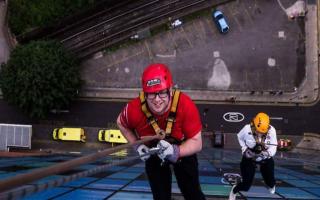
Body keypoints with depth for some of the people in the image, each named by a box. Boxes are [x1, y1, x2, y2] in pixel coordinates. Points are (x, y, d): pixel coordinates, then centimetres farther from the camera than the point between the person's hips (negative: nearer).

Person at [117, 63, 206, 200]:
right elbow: (121, 123, -7)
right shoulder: (134, 109, -33)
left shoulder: (186, 105, -38)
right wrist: (137, 145, -18)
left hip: (184, 150, -1)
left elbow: (197, 143, -29)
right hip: (153, 152, 1)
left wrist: (175, 152, -46)